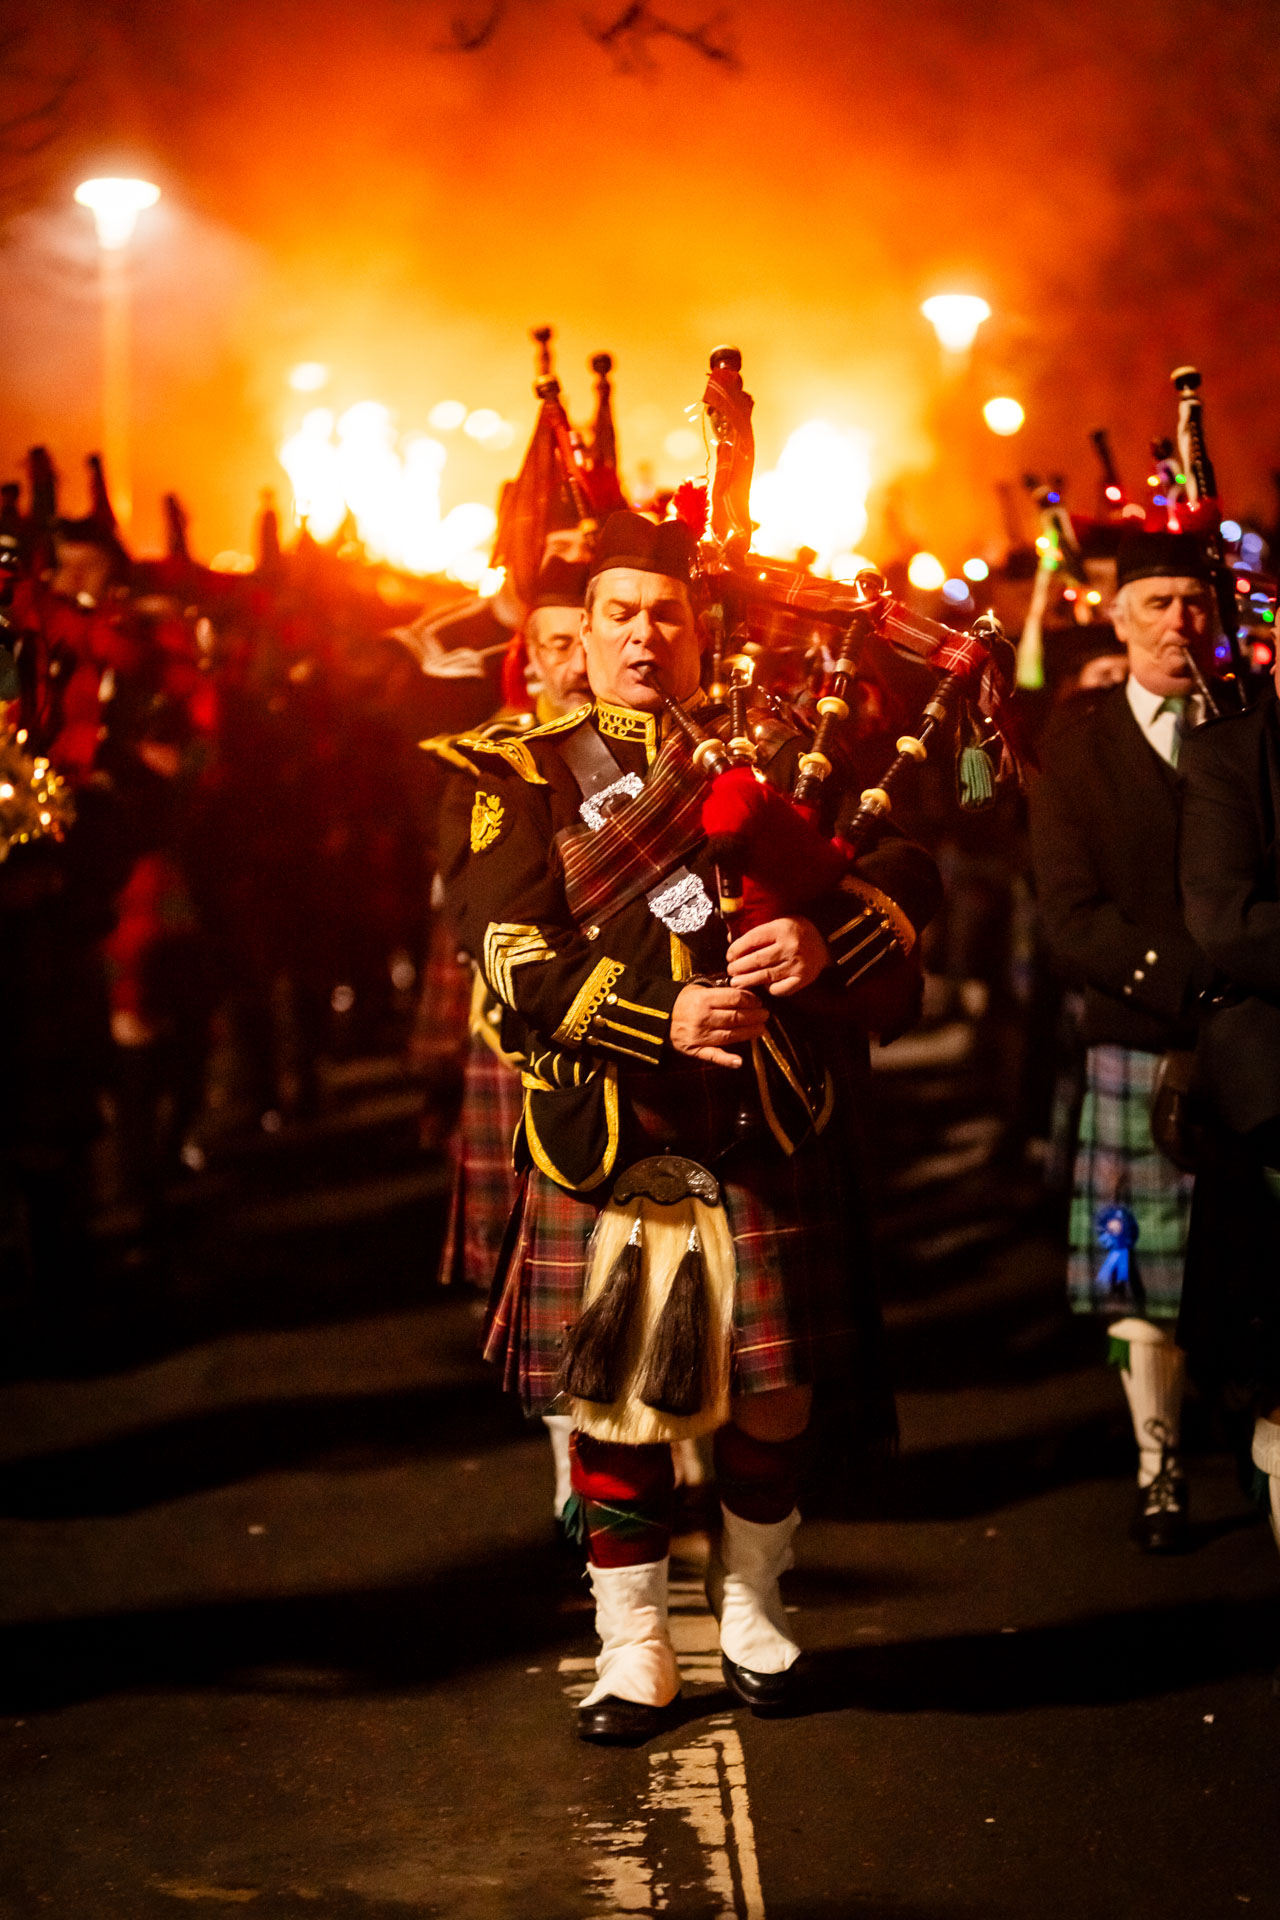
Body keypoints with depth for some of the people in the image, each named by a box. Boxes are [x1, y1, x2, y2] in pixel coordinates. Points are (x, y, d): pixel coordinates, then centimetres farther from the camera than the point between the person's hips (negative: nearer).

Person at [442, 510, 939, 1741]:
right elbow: (510, 950, -10)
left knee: (775, 1382, 9)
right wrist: (662, 1022, -22)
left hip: (772, 1122, 2)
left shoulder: (772, 744, 11)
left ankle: (750, 1609, 30)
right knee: (615, 1395, 1)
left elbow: (906, 868, 4)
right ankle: (633, 1647, 15)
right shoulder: (526, 778, 3)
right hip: (611, 1130, -2)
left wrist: (825, 936, -18)